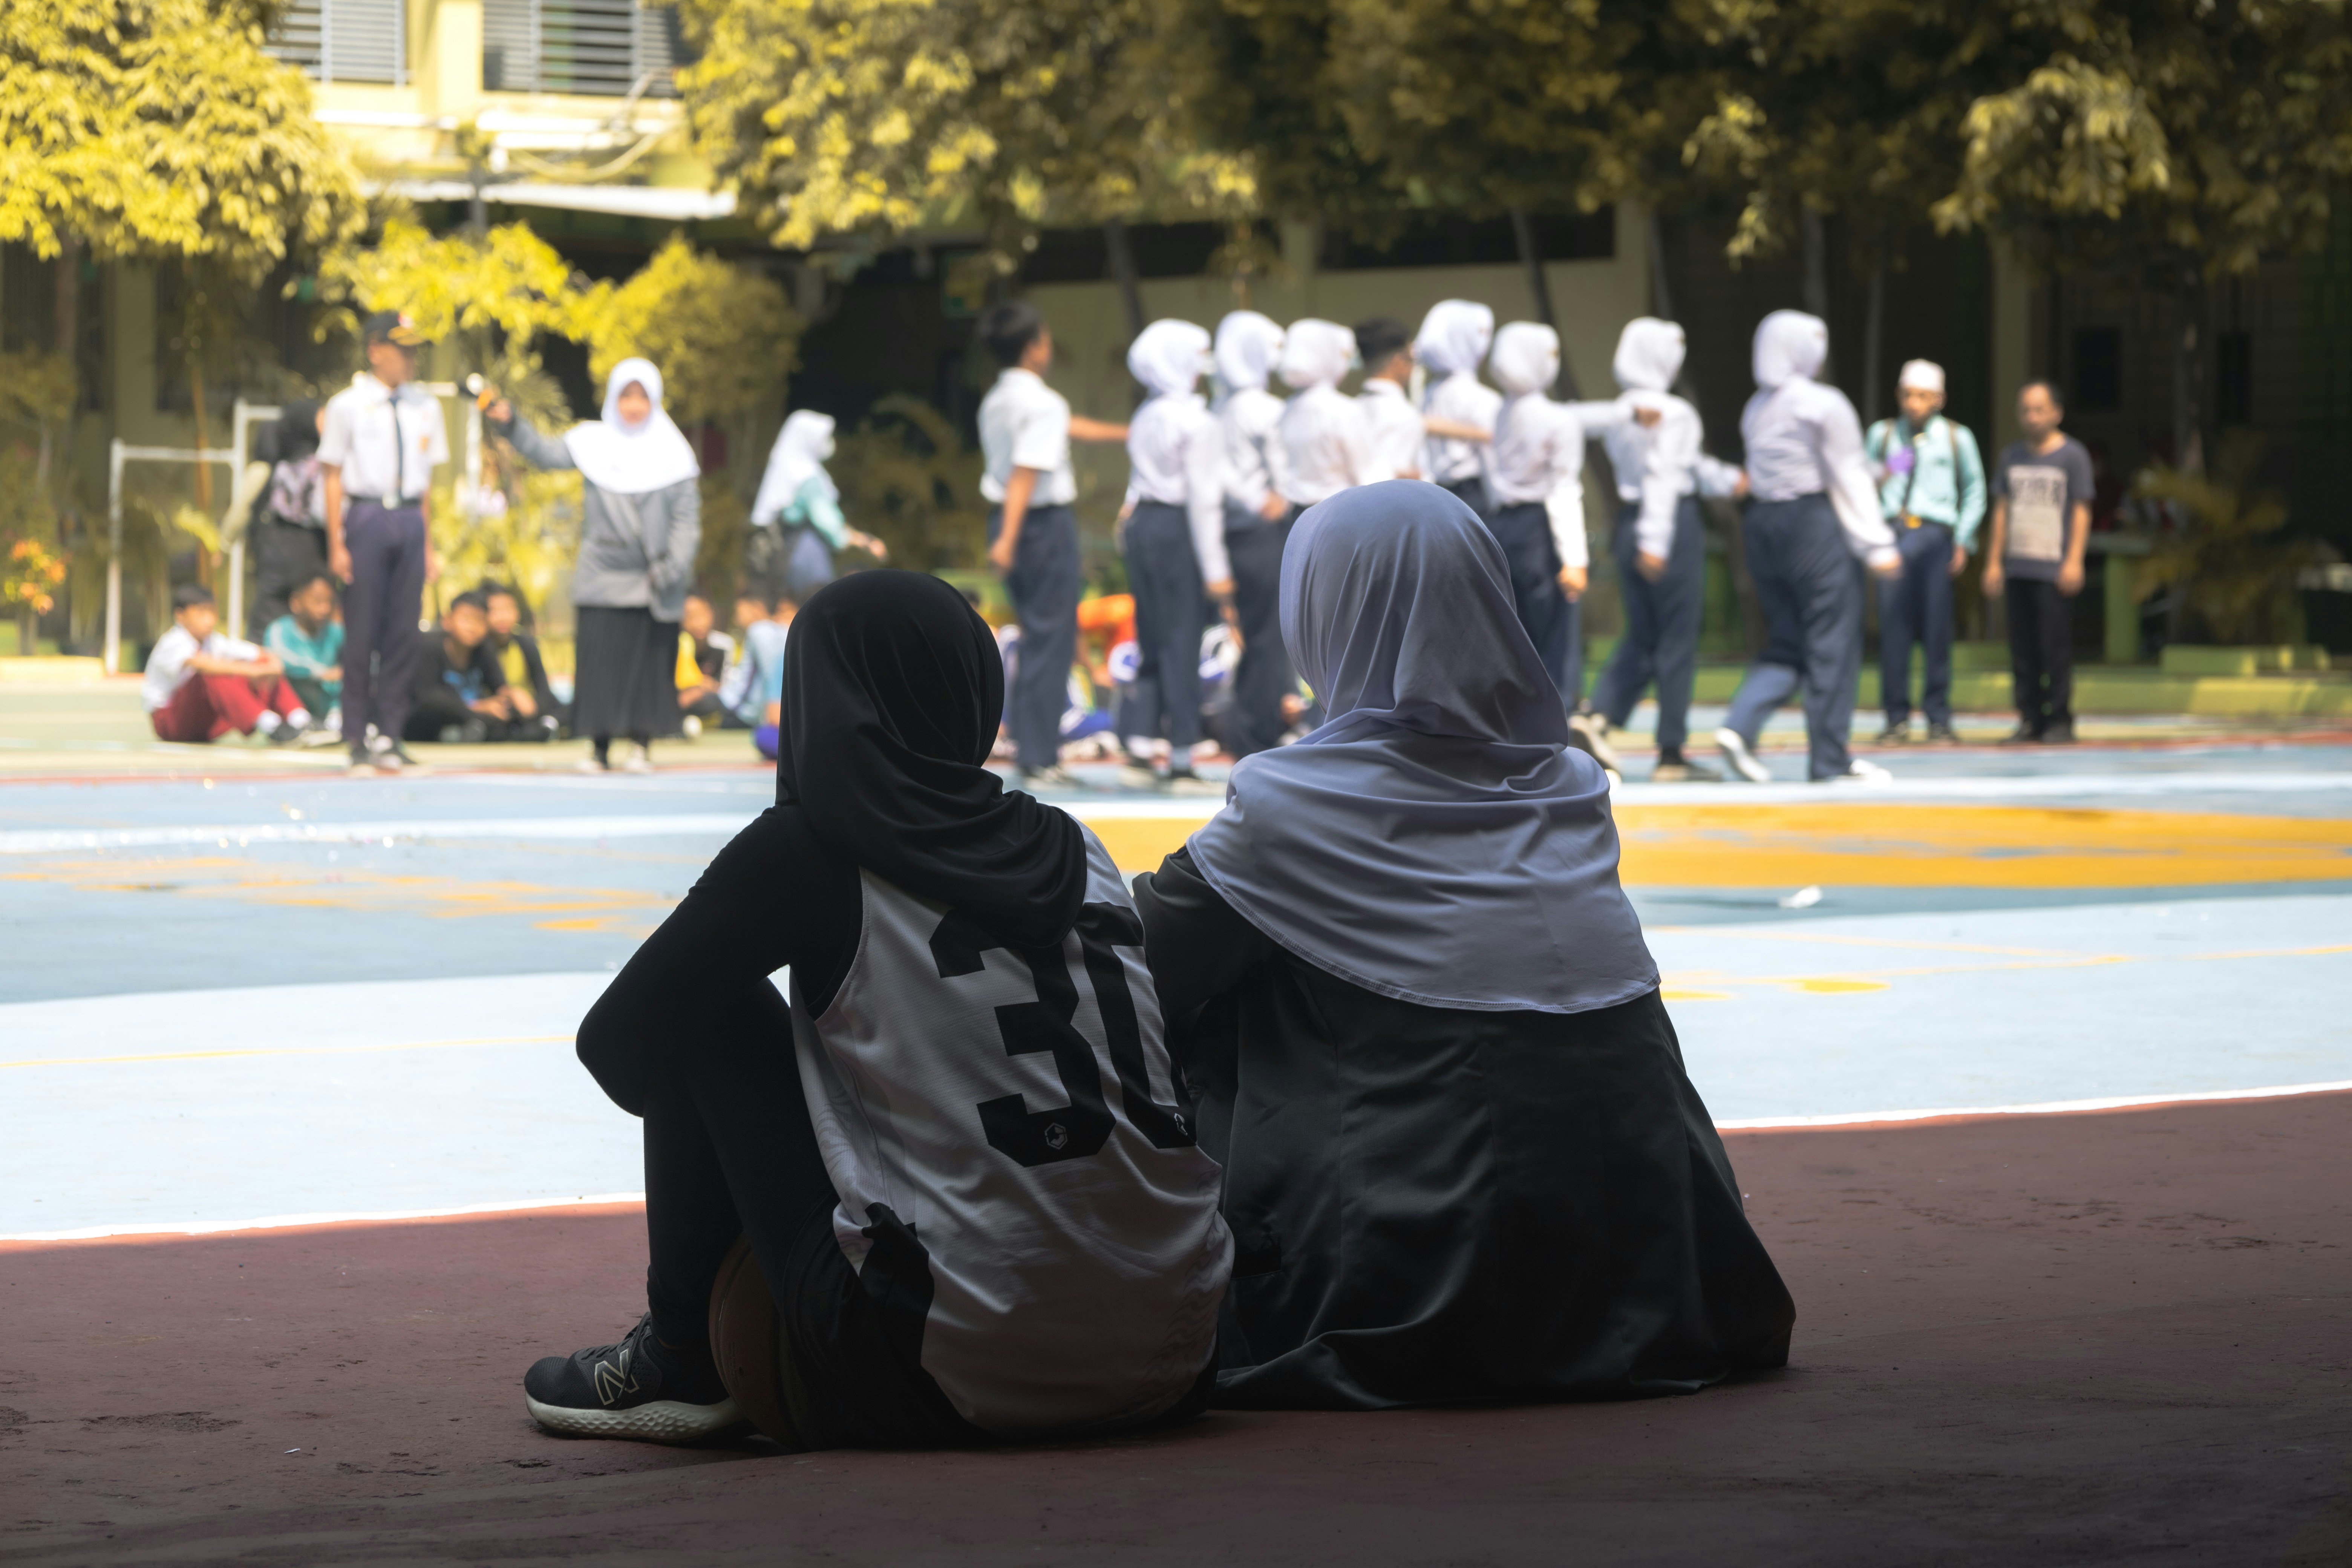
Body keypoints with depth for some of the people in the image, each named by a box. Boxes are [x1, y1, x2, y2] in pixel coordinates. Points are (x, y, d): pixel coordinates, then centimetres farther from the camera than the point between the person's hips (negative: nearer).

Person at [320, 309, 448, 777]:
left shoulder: (425, 408, 11)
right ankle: (358, 740, 5)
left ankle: (390, 736, 10)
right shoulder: (347, 406, 0)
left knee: (404, 629, 3)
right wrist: (337, 544, -4)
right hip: (366, 516, -4)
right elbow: (332, 475, 1)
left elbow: (427, 480, 15)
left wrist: (429, 545, 13)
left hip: (410, 522, 4)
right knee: (362, 630, -2)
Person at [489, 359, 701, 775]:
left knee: (648, 662, 1)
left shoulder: (671, 452, 2)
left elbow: (687, 516, 0)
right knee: (601, 660, -2)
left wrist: (674, 567, -11)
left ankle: (643, 747, 10)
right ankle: (600, 748, 3)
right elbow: (545, 452, -4)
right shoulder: (593, 443, 5)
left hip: (653, 583, -1)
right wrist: (512, 424, -20)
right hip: (603, 577, 1)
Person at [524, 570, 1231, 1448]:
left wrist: (702, 1122, 29)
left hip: (945, 1387, -6)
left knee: (708, 1011, 12)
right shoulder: (1071, 848, 13)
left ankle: (676, 1364, 23)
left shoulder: (808, 850, -2)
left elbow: (615, 1045, 8)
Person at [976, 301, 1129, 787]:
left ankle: (1028, 748, 21)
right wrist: (1008, 539, -27)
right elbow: (1025, 474, -24)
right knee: (1051, 641, -2)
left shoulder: (996, 402, 12)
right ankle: (1041, 757, -2)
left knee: (1037, 635, 19)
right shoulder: (1043, 404, -16)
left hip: (1007, 521, 9)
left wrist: (1126, 434, 34)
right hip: (1046, 523, -9)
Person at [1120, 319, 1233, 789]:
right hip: (1178, 530, -7)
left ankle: (1140, 741, 10)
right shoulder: (1196, 422, -12)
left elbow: (1138, 481, 14)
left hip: (1141, 523, 7)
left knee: (1151, 639, 13)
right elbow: (1204, 498, -13)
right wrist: (1215, 569, -10)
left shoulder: (1145, 417, 11)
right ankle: (1181, 757, -2)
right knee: (1182, 642, -3)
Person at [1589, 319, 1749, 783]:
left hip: (1628, 523, 7)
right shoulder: (1674, 415, -13)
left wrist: (1726, 479, 20)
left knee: (1640, 638, 15)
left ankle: (1600, 717, -5)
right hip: (1676, 526, -7)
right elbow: (1662, 479, -20)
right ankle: (1672, 754, 4)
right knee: (1678, 642, 1)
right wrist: (1654, 542, -24)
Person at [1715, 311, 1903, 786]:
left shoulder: (1757, 409, 14)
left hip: (1762, 525, 7)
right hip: (1814, 524, -7)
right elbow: (1848, 479, -9)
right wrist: (1877, 543, -7)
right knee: (1833, 641, -1)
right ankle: (1831, 759, 0)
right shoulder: (1824, 404, -7)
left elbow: (1758, 476, 15)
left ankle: (1740, 727, -9)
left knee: (1786, 644, 12)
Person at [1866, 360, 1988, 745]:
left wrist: (1963, 541, 5)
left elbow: (1974, 492, 14)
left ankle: (1939, 718, -1)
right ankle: (1897, 718, -2)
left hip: (1934, 535, -1)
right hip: (1893, 534, 1)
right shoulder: (1882, 434, 14)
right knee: (1893, 626, -6)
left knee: (1936, 626, -6)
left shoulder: (1957, 438, 11)